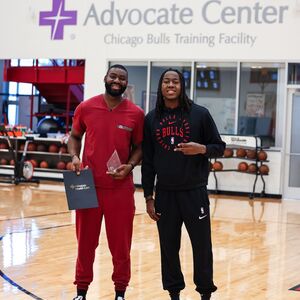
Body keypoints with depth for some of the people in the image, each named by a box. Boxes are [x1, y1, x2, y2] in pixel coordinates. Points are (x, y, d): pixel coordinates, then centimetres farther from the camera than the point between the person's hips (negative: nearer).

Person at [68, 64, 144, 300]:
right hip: (88, 185, 1)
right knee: (86, 242, 11)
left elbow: (139, 147, 8)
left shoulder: (136, 113, -1)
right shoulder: (85, 108, 0)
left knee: (121, 244, 7)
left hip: (121, 188, 0)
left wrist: (129, 166, -10)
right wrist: (74, 157, -5)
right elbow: (74, 136, 13)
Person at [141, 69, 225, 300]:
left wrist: (202, 149, -19)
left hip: (195, 192, -2)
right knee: (169, 248, 7)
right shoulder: (151, 119, 4)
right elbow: (147, 161, 6)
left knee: (202, 246, 2)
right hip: (165, 194, 2)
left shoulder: (200, 114, -2)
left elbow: (220, 147, 2)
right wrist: (149, 196, 3)